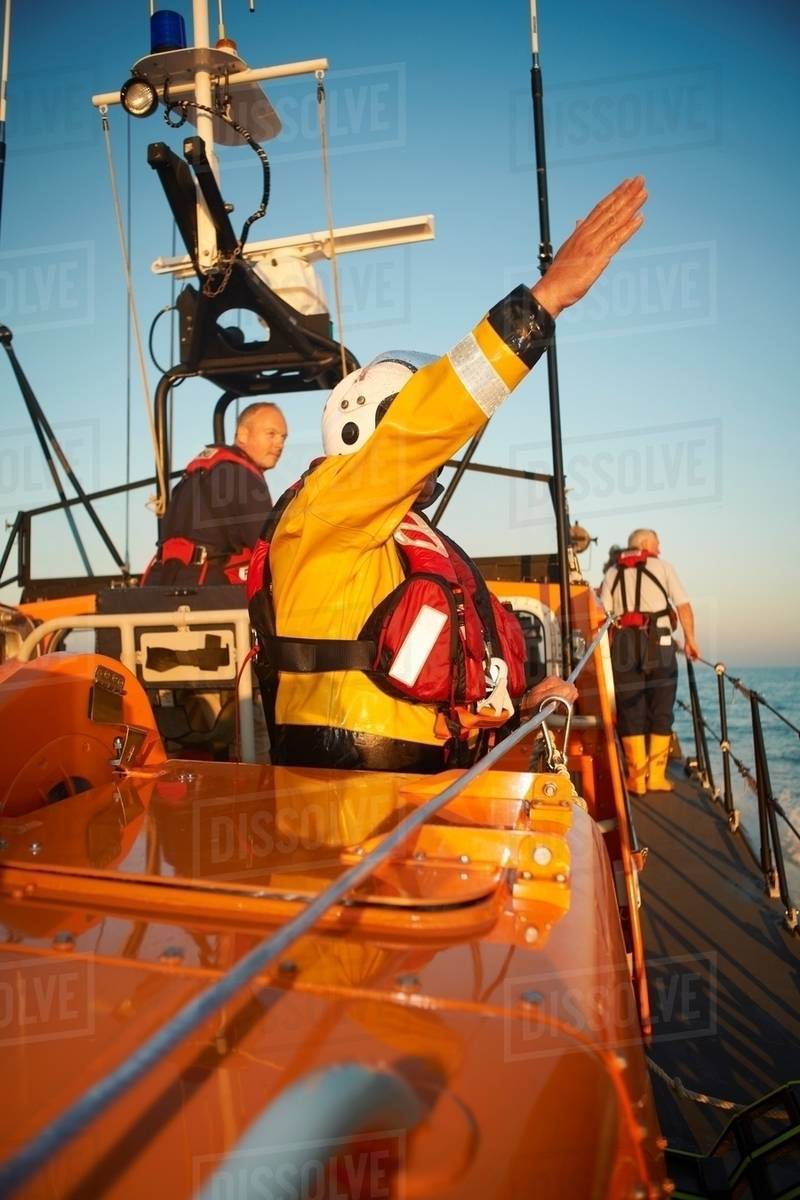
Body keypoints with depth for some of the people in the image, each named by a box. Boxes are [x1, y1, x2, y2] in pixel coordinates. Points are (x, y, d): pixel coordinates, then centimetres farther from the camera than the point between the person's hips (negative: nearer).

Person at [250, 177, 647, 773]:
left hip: (419, 772, 8)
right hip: (342, 777, -8)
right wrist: (547, 295, -24)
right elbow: (425, 420, -21)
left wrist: (518, 699, 8)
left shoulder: (423, 544, 18)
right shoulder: (322, 506, -7)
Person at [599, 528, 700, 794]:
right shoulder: (662, 567, 10)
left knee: (630, 712, 6)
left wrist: (606, 652, 8)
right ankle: (656, 776, 8)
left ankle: (637, 778, 5)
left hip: (623, 645, 2)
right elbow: (683, 606, 0)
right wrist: (690, 639, 6)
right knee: (661, 712, 7)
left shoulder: (612, 573, 15)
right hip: (658, 643, -2)